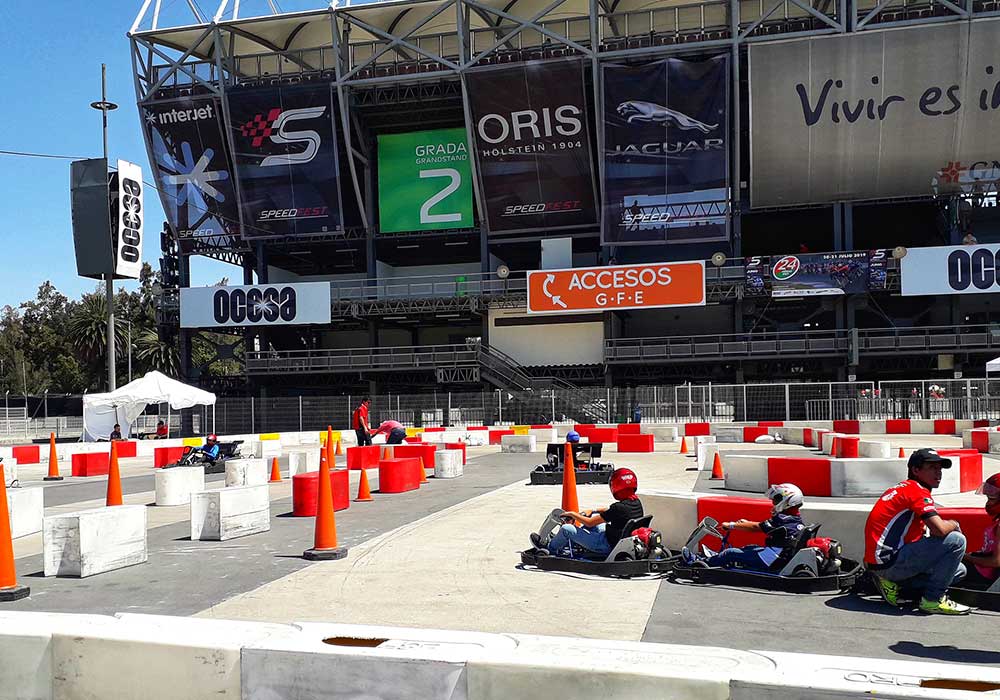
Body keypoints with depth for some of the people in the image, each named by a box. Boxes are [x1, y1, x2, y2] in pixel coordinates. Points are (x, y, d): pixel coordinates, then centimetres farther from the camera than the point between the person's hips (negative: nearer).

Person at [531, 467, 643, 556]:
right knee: (594, 516, 24)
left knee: (566, 529, -4)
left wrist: (573, 514, -2)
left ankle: (551, 548, 25)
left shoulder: (619, 507, -27)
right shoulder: (637, 502, -2)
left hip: (607, 545, -9)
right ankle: (560, 540, 30)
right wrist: (593, 510, 21)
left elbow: (590, 523, -18)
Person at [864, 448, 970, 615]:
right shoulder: (917, 491, -11)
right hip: (888, 561, -10)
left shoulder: (902, 489, 20)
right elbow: (940, 529, -23)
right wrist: (954, 524, 1)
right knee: (956, 540, -14)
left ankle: (894, 583, 9)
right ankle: (933, 600, -6)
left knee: (959, 570, 16)